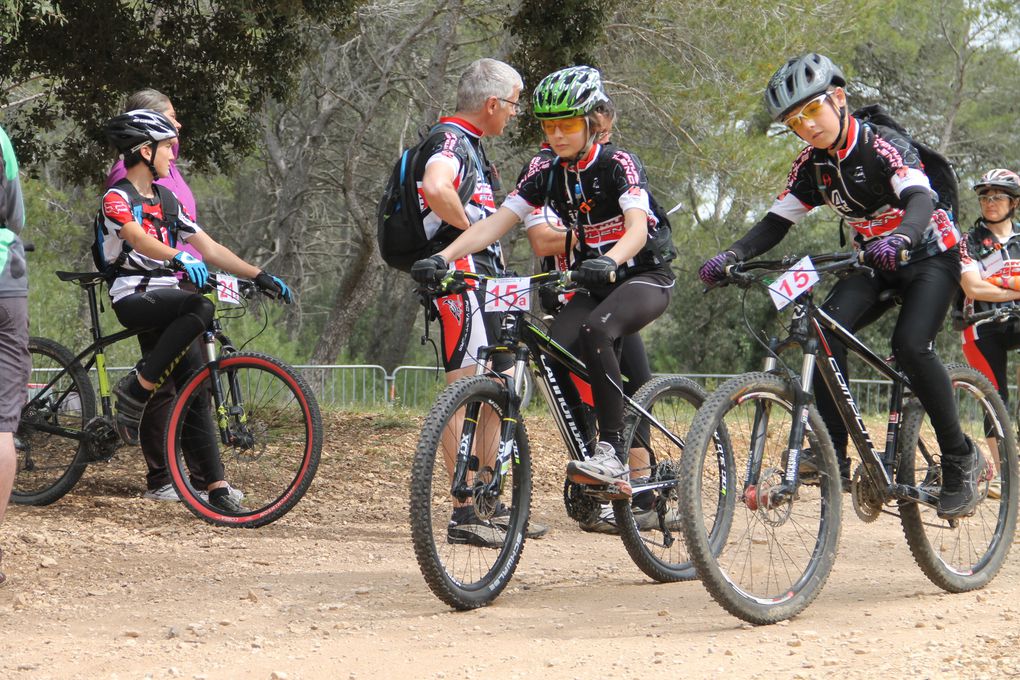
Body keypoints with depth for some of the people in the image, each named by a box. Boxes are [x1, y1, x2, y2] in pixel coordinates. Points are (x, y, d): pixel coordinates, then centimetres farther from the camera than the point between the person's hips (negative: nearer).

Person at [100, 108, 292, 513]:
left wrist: (259, 276, 8)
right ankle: (135, 392, -22)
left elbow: (209, 247, 17)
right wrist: (179, 258, -46)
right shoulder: (117, 198, -6)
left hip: (166, 302, 8)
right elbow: (138, 238, -27)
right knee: (199, 310, -34)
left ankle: (215, 485, -5)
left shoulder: (166, 201, 19)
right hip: (134, 299, -8)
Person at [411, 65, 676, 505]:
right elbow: (495, 224, -7)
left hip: (644, 278, -6)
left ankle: (613, 450, -33)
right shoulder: (546, 175, 0)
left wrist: (609, 261, -52)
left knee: (594, 331, -35)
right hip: (594, 285, 6)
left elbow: (638, 227, -30)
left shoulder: (619, 165, -15)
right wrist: (443, 258, -23)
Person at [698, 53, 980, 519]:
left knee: (911, 346, -28)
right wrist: (730, 257, -24)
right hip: (873, 265, 6)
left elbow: (921, 199, -39)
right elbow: (775, 224, -5)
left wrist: (899, 238, -61)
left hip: (929, 257, -6)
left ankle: (959, 458, -12)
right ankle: (834, 454, -19)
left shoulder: (883, 147, -22)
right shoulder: (812, 165, -4)